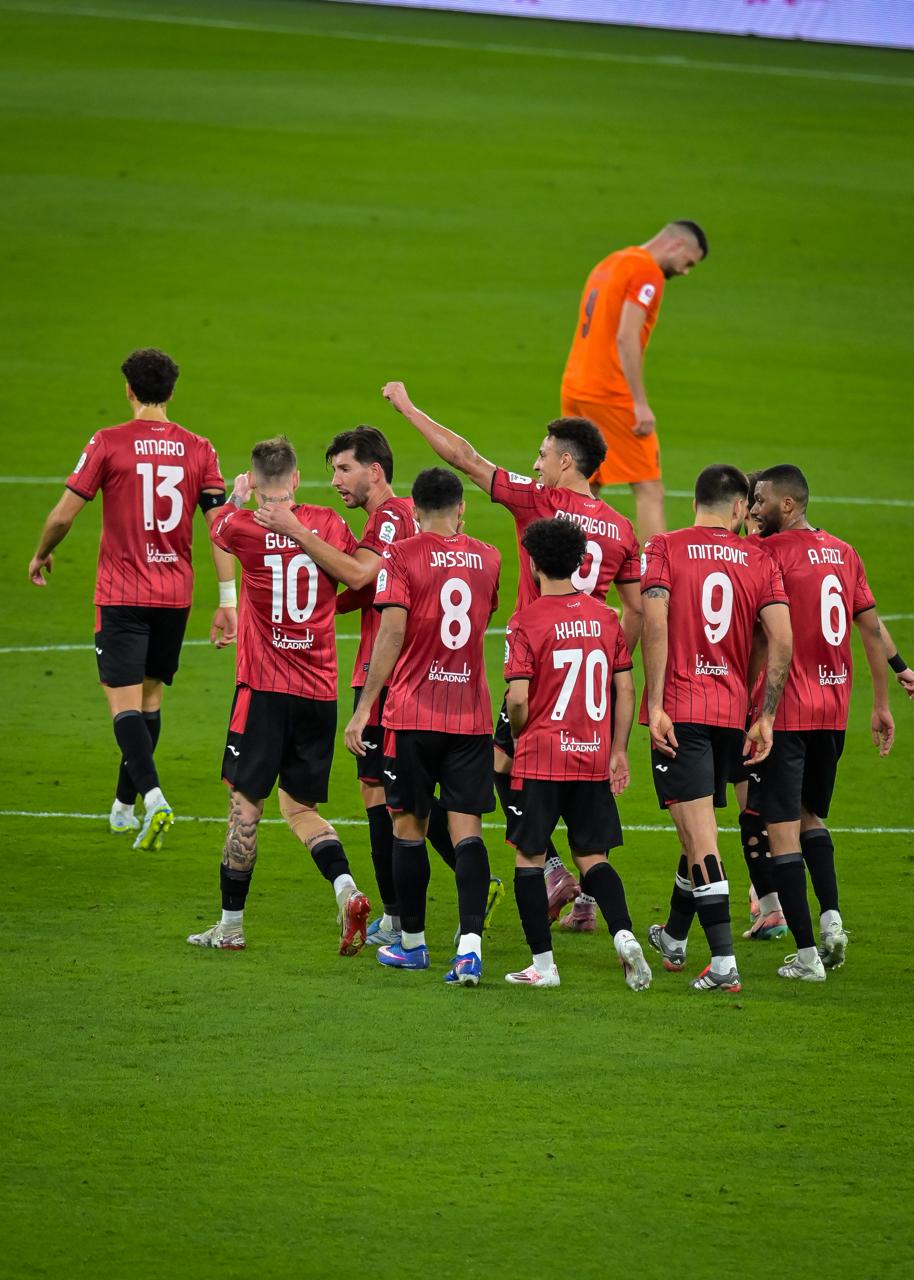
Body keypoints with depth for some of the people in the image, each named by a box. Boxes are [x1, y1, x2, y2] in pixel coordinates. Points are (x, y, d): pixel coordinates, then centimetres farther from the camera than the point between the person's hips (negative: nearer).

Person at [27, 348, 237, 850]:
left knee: (124, 702, -5)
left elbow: (63, 513, -7)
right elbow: (220, 527, -2)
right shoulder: (199, 450, 1)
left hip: (122, 595, -4)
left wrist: (41, 555, 13)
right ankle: (124, 805, 26)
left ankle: (152, 795, -26)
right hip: (175, 595, 4)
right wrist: (228, 601, 1)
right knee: (149, 698, 16)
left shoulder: (108, 444, -8)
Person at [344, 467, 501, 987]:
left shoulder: (402, 557, -6)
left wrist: (364, 708, -9)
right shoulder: (487, 559, 7)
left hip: (413, 712, -3)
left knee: (410, 824, 10)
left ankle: (412, 942, 19)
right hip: (472, 714, 3)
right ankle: (470, 941, -17)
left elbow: (391, 635, -13)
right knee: (466, 827, -2)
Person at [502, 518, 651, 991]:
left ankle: (542, 964, 5)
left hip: (541, 758, -4)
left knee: (529, 857, 7)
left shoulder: (526, 622, -10)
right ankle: (624, 934, -11)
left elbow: (518, 699, -13)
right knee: (593, 858, 12)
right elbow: (625, 689, 5)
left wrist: (517, 737, 6)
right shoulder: (604, 618, 4)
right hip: (594, 758, 4)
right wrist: (618, 750, 12)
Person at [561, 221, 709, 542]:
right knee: (649, 490, -5)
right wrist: (641, 404, -18)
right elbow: (626, 338, -18)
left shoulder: (609, 265, 19)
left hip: (574, 385, 9)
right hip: (611, 392, -9)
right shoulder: (646, 272, -9)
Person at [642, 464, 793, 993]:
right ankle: (674, 938, 37)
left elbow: (655, 625, -13)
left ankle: (724, 962, -18)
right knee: (700, 826, 20)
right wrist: (765, 718, 3)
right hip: (732, 711, 3)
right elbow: (782, 642, -3)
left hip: (679, 711, -3)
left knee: (699, 831, -8)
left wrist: (656, 705, -13)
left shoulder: (664, 548, 0)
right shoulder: (760, 560, 5)